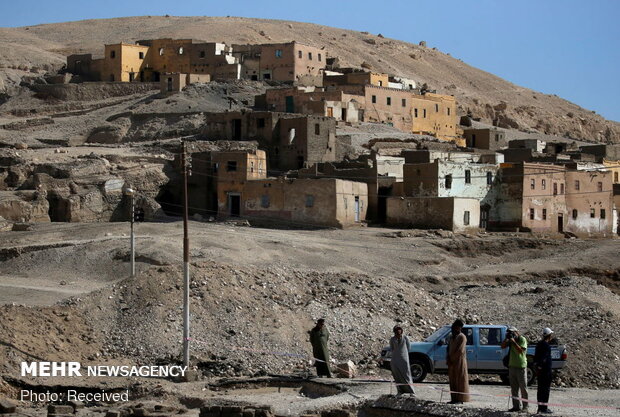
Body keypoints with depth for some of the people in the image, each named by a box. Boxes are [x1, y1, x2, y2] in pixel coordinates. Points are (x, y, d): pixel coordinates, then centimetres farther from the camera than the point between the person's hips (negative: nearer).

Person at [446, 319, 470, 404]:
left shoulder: (462, 337, -9)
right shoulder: (452, 337, 16)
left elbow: (460, 351, -16)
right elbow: (448, 349, 17)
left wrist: (451, 359, -13)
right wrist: (448, 359, 1)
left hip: (459, 362, -8)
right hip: (452, 362, 8)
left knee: (460, 380, -6)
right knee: (452, 381, 7)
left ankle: (460, 399, -5)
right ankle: (454, 398, 10)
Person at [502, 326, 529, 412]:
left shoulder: (522, 339, -10)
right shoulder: (510, 340, 9)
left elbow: (520, 350, -22)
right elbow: (503, 346, 4)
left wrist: (513, 342, -23)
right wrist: (506, 338, -8)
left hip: (521, 366, -7)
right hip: (512, 366, 7)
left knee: (523, 388, -2)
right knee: (514, 388, 6)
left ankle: (525, 406, 1)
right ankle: (516, 406, 10)